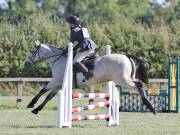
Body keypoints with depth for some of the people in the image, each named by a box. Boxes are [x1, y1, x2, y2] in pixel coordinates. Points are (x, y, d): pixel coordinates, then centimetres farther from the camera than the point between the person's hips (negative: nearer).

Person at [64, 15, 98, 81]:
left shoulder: (74, 30, 2)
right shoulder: (83, 29, 28)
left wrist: (65, 51, 16)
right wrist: (73, 50, 34)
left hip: (86, 48, -9)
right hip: (93, 47, 9)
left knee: (76, 61, -10)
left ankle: (87, 73, -26)